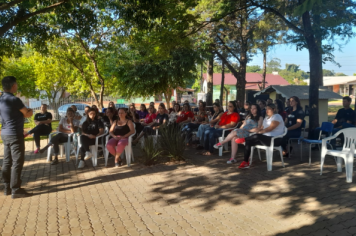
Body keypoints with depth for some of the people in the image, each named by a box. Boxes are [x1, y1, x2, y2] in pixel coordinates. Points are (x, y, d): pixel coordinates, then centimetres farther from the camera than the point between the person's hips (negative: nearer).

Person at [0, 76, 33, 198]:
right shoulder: (14, 100, -17)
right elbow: (27, 114, -8)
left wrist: (25, 111, 11)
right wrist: (30, 110, 13)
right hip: (15, 134, -9)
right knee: (17, 162, -3)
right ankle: (15, 189, 0)